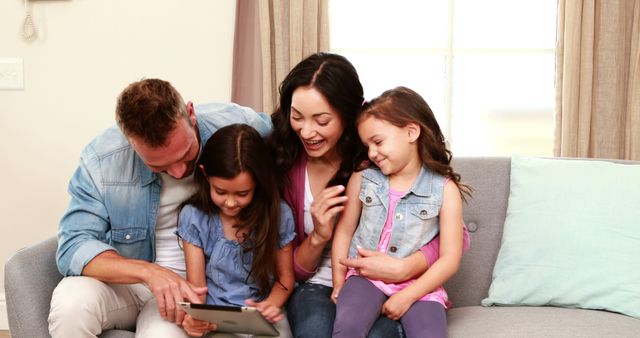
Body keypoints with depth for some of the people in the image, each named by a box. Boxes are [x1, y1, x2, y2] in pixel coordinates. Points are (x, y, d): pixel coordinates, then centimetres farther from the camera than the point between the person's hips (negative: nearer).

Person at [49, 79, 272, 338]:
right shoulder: (101, 160, -19)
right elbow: (73, 247, -17)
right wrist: (149, 273, -34)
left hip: (189, 285, -2)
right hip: (123, 278, 2)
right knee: (70, 305, -30)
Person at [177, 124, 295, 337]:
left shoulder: (279, 215, -3)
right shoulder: (193, 217, -3)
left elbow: (285, 277, 8)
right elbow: (196, 286, 0)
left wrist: (271, 304, -14)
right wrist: (194, 318, -22)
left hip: (264, 319, 1)